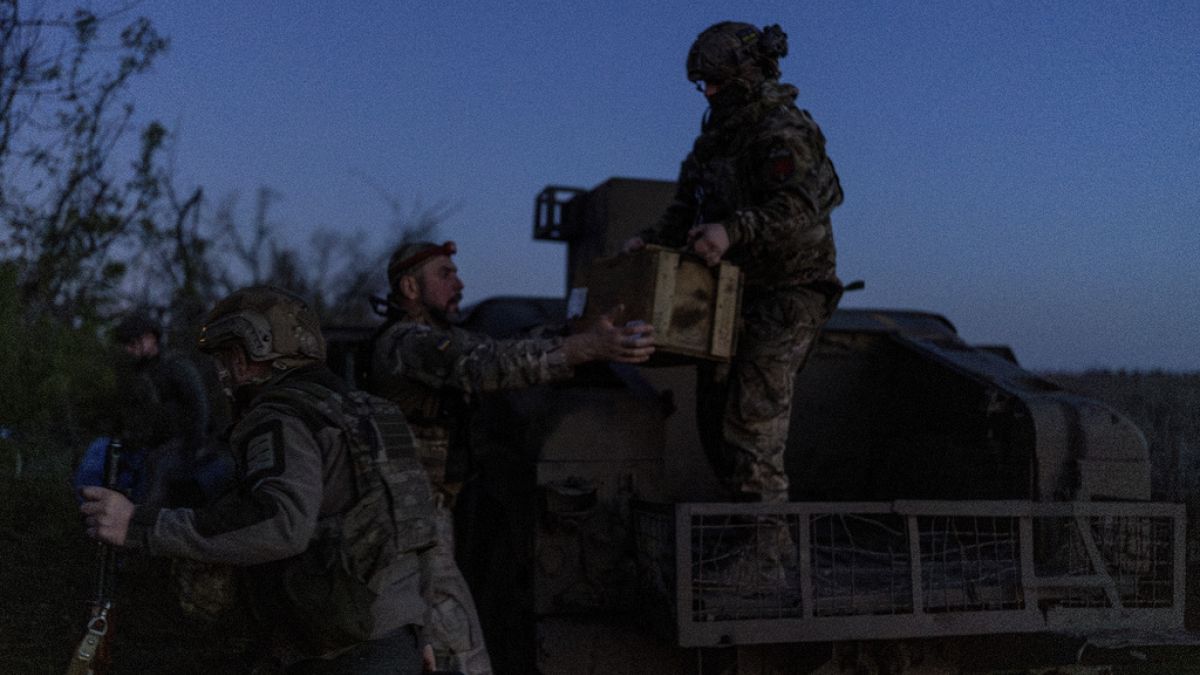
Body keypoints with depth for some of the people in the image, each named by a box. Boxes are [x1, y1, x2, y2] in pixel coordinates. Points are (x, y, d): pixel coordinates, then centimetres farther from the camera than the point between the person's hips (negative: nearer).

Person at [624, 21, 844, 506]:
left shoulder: (784, 131, -15)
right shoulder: (721, 132, 14)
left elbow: (796, 208, -29)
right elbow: (687, 207, 14)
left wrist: (732, 230, -42)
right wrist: (651, 240, -3)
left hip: (788, 289, -9)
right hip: (736, 288, 9)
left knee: (754, 406, -15)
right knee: (714, 406, 10)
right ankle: (745, 505, 19)